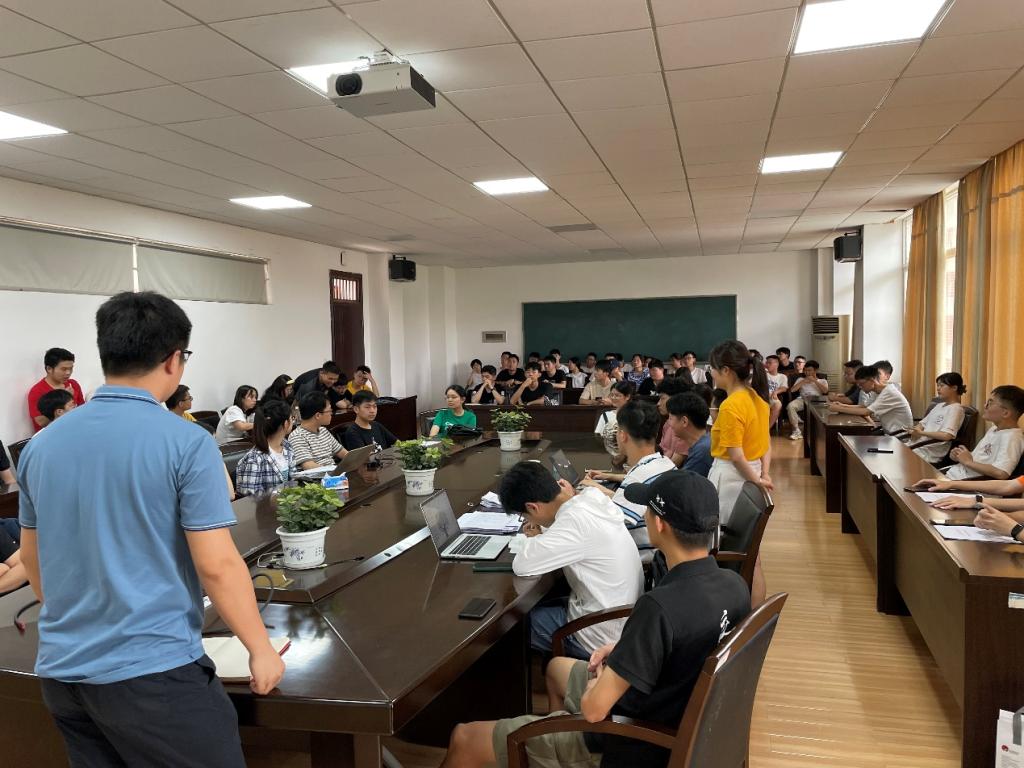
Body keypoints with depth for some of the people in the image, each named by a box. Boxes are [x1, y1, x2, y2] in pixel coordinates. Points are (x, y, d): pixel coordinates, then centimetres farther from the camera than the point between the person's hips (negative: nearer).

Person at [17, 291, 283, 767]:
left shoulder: (41, 445, 3)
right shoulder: (186, 442, -16)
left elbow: (31, 560, 14)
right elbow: (217, 566, -17)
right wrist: (260, 648, -4)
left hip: (61, 669, 7)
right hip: (153, 670, -6)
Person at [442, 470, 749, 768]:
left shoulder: (660, 606, -35)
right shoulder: (735, 584, -10)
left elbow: (594, 708, -28)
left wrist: (594, 686, -6)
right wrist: (628, 649, 3)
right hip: (679, 721, 8)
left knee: (464, 739, 5)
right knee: (557, 667, 32)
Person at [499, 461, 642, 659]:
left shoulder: (576, 520, -29)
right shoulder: (592, 496, -5)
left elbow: (522, 565, -29)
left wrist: (535, 538, -9)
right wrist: (543, 533, -1)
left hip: (603, 637, -8)